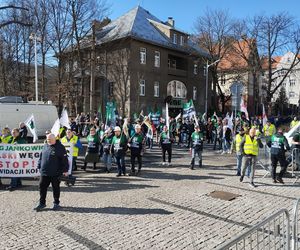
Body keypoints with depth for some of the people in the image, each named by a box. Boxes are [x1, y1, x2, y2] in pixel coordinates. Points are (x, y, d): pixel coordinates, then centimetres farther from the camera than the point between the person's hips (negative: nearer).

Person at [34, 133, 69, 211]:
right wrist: (39, 166, 15)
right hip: (44, 172, 5)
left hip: (55, 173, -5)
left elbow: (64, 159, -9)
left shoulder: (60, 147, -7)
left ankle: (56, 203, 21)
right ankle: (42, 203, 22)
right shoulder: (45, 146, 10)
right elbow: (41, 157, 20)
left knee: (55, 188, 7)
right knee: (42, 187, 8)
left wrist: (65, 170, -12)